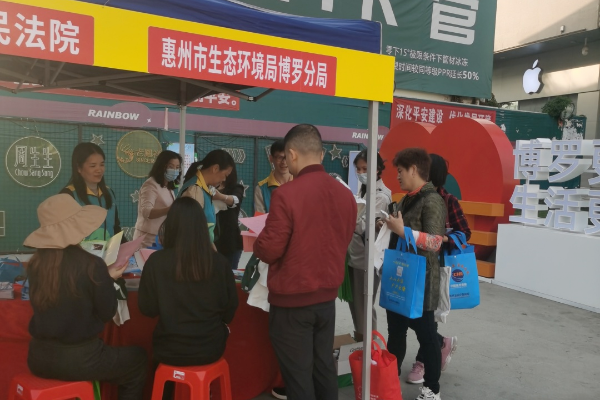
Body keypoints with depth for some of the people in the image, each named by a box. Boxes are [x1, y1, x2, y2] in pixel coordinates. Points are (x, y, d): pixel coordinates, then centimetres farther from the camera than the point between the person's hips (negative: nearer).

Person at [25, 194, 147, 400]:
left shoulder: (36, 263, -4)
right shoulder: (92, 265, -20)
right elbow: (107, 313, -10)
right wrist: (110, 280, 6)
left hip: (39, 356, 6)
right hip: (78, 357, -6)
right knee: (137, 358, 19)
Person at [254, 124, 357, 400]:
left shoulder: (286, 194, -20)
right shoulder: (345, 194, -1)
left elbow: (269, 250, -16)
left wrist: (257, 243, 4)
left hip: (292, 299, -6)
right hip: (328, 296, 6)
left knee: (297, 373, 8)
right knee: (324, 367, 19)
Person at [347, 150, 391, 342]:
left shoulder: (381, 196, -15)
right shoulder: (363, 190, 11)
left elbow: (364, 227, -23)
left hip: (367, 258, -8)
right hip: (354, 254, 8)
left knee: (364, 304, 3)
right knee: (354, 302, 17)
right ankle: (359, 336, 33)